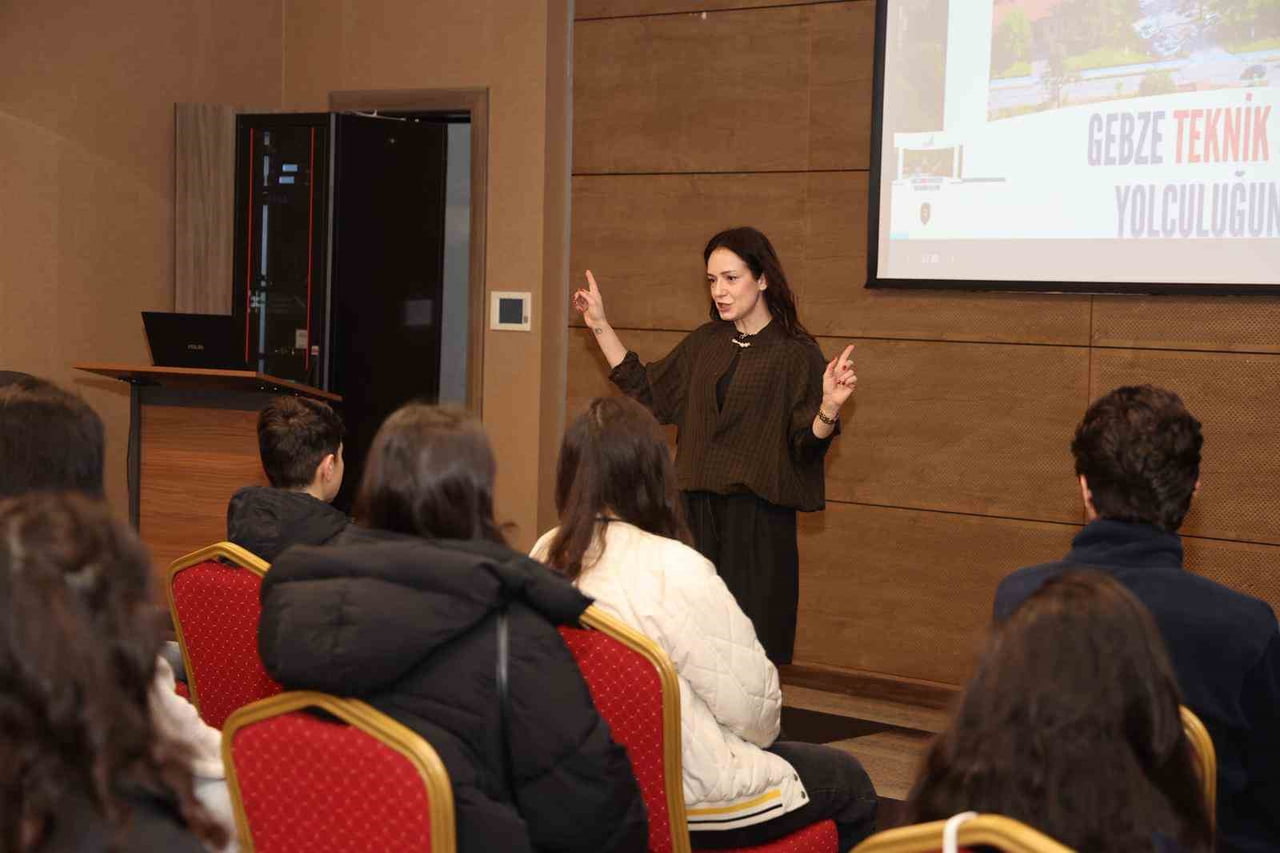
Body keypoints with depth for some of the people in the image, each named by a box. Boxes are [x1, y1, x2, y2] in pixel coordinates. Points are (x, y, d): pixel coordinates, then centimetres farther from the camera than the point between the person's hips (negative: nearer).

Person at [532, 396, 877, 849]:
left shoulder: (546, 557, -3)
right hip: (687, 794, -7)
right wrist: (761, 733, 4)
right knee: (848, 782, 20)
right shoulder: (674, 570, -25)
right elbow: (754, 706, -18)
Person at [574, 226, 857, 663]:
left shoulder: (796, 353, -6)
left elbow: (806, 445, -10)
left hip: (759, 518, -5)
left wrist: (830, 407, -31)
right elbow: (647, 391, 16)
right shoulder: (704, 343, 9)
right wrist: (601, 327, 15)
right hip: (697, 512, 5)